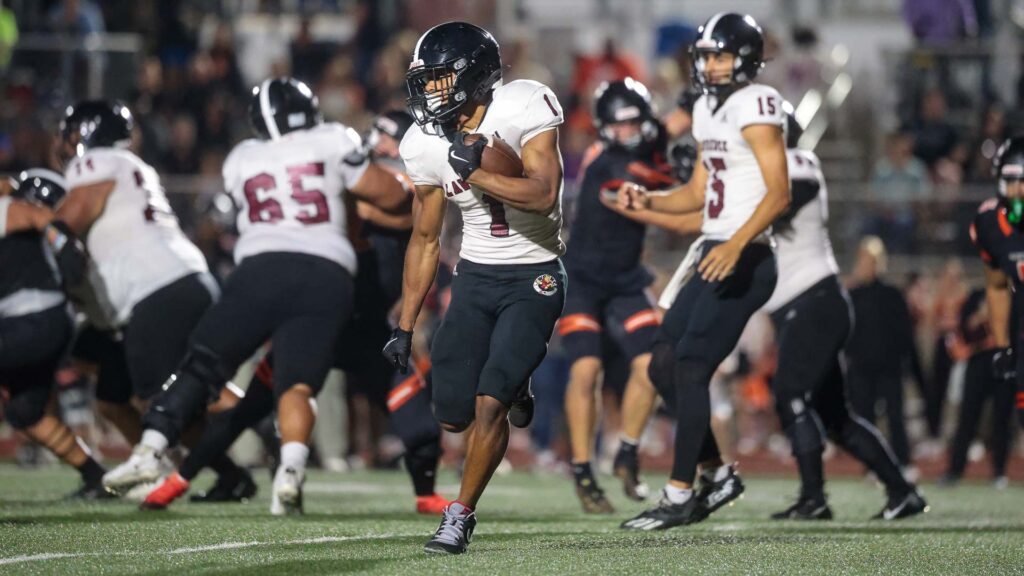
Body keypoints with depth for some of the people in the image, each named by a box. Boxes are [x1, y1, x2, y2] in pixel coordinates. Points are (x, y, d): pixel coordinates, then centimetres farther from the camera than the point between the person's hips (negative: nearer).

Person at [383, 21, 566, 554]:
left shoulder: (524, 107, -19)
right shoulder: (424, 144, -5)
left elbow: (543, 195, -29)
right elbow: (425, 240, 5)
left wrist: (474, 171, -28)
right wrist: (404, 326, 5)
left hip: (533, 276, -5)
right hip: (476, 275, 5)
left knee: (489, 405, -15)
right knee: (452, 416, 2)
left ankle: (461, 515, 1)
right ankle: (512, 384, 34)